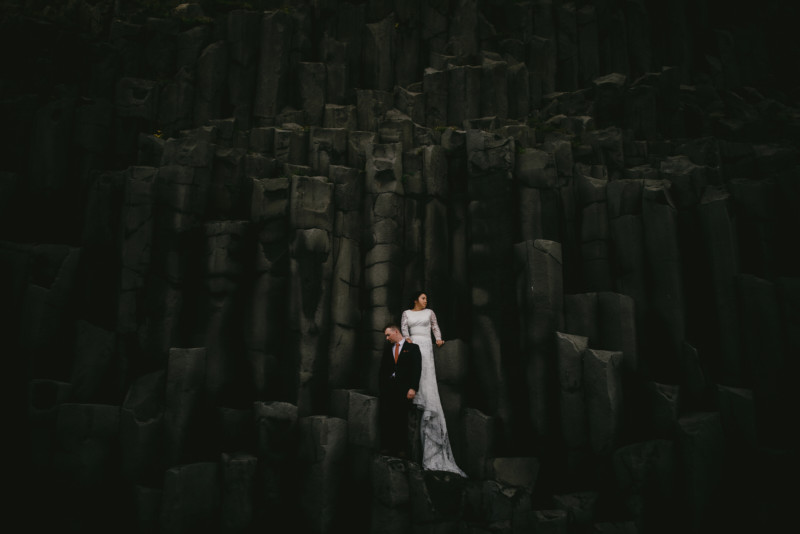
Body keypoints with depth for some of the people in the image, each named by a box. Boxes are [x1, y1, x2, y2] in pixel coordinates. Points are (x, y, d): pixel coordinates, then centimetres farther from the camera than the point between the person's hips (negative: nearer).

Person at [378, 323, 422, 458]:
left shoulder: (412, 348, 7)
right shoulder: (387, 350, 19)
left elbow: (416, 368, -1)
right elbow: (382, 371, 18)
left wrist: (413, 388, -11)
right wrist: (380, 389, 7)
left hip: (403, 389, -3)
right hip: (387, 389, 3)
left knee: (402, 419, -4)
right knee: (386, 418, -4)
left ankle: (402, 449, 1)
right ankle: (386, 447, 0)